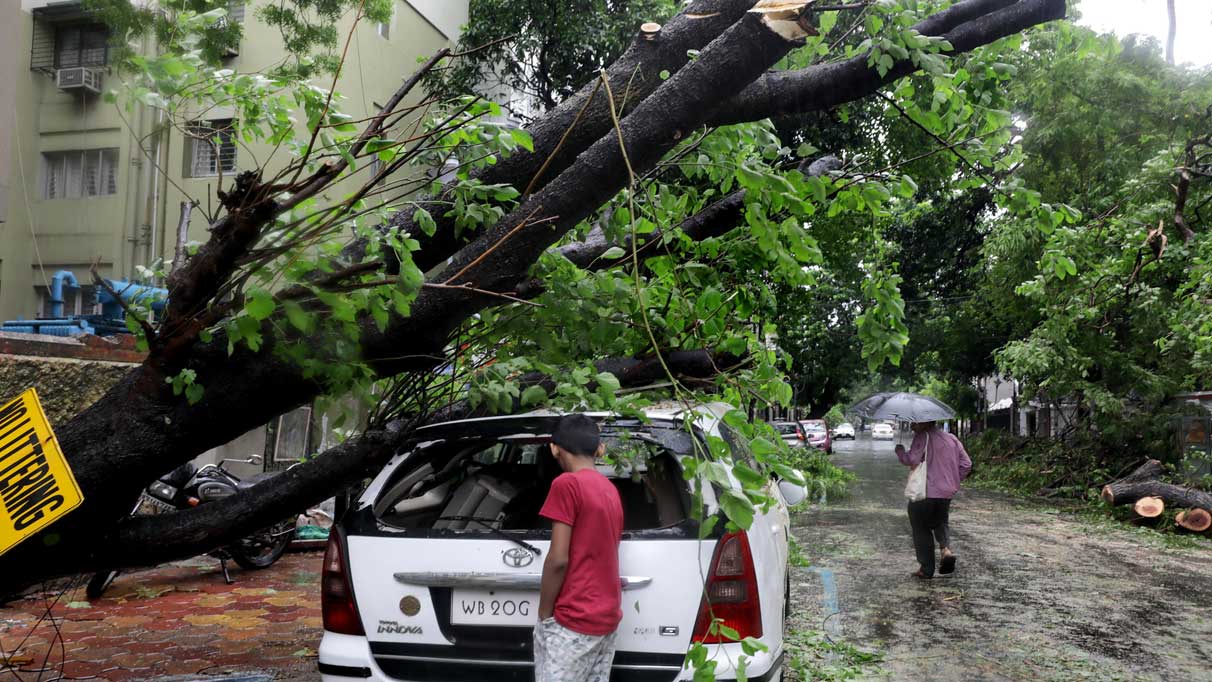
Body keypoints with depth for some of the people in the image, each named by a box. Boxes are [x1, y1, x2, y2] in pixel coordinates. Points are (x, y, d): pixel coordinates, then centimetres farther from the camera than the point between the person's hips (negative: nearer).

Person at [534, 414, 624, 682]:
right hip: (606, 616, 8)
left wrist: (544, 614, -6)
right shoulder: (610, 489, 13)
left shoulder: (566, 483, -11)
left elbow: (558, 559, -15)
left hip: (573, 620, -8)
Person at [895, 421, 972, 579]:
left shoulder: (922, 438, -11)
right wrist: (953, 481, 15)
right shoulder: (951, 439, 8)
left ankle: (926, 569, 12)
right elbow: (966, 464, 7)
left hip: (922, 494, -6)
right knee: (941, 523, 26)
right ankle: (946, 549, -2)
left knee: (921, 530, 8)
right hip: (946, 493, 6)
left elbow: (911, 459, -22)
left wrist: (900, 451, -4)